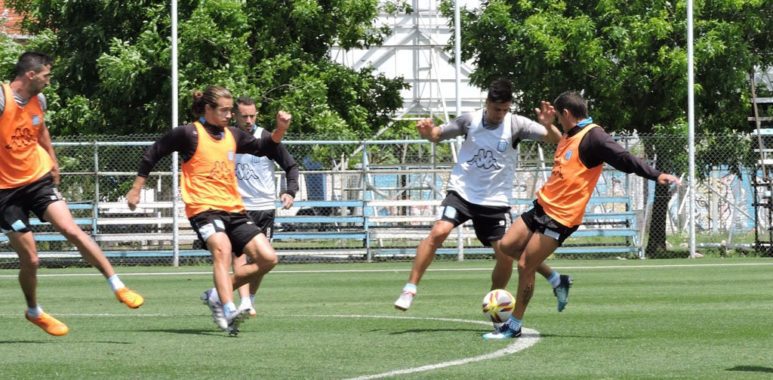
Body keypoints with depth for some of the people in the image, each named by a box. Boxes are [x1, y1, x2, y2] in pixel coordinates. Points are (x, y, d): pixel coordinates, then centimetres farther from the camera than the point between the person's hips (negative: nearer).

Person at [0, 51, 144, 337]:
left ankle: (117, 287, -12)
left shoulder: (38, 100, 3)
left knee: (71, 230, -15)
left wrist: (53, 161, 22)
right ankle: (34, 312, 24)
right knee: (30, 260, -2)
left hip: (39, 178, 5)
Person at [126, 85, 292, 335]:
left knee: (268, 259, -3)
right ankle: (229, 312, -48)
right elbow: (153, 153, 5)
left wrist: (280, 129, 6)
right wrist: (136, 189, 8)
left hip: (233, 209, 7)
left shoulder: (232, 136, 14)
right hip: (203, 208, -7)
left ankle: (218, 295, 10)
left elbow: (265, 149, 24)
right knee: (222, 249, -35)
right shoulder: (189, 134, -3)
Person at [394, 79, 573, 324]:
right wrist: (427, 132, -14)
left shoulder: (516, 125, -7)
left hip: (496, 201, 1)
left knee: (506, 254, -5)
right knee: (439, 231, -23)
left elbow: (556, 140, -13)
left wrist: (548, 125, -35)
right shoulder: (470, 121, -3)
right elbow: (438, 134, 9)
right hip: (462, 193, -1)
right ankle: (409, 290, -18)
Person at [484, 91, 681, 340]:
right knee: (508, 245, 11)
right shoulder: (568, 137, 13)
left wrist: (656, 175, -34)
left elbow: (624, 159, -24)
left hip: (561, 216, -10)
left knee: (525, 266, -6)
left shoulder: (592, 137, -16)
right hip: (544, 205, 10)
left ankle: (514, 326, 7)